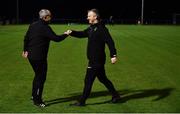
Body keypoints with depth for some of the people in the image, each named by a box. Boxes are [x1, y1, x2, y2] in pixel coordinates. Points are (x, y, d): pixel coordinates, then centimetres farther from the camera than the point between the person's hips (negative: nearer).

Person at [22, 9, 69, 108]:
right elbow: (56, 38, -19)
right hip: (39, 57, -9)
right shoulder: (45, 28, -17)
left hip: (31, 55, 9)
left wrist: (25, 50, 25)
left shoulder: (33, 25, 9)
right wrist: (65, 34, -3)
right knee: (41, 78, 1)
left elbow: (26, 38, 15)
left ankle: (34, 95, 32)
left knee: (38, 75, 23)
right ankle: (37, 100, 8)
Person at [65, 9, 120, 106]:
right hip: (94, 59, 10)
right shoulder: (91, 28, 11)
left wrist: (113, 55, -26)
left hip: (97, 60, -10)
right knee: (103, 78, 18)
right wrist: (72, 32, -2)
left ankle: (82, 101, 9)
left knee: (88, 80, -1)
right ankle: (115, 96, 28)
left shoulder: (101, 29, -17)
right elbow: (82, 34, 15)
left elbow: (110, 42, -22)